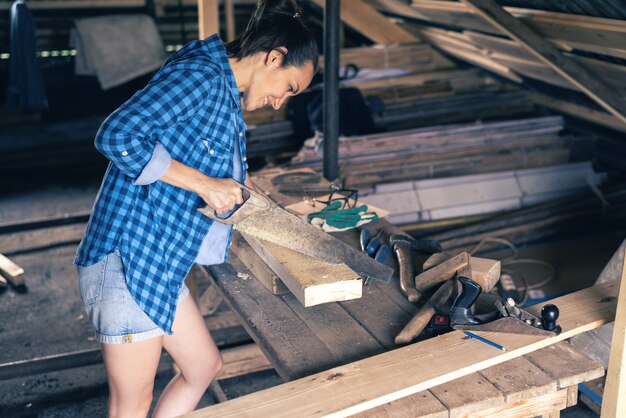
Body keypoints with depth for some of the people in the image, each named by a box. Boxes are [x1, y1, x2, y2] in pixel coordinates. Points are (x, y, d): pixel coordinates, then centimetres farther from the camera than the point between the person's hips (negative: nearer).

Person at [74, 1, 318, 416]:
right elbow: (117, 136, -26)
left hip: (164, 265, 10)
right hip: (128, 258, -10)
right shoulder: (201, 75, -16)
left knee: (205, 366, 20)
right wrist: (204, 182, -22)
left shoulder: (228, 97, 14)